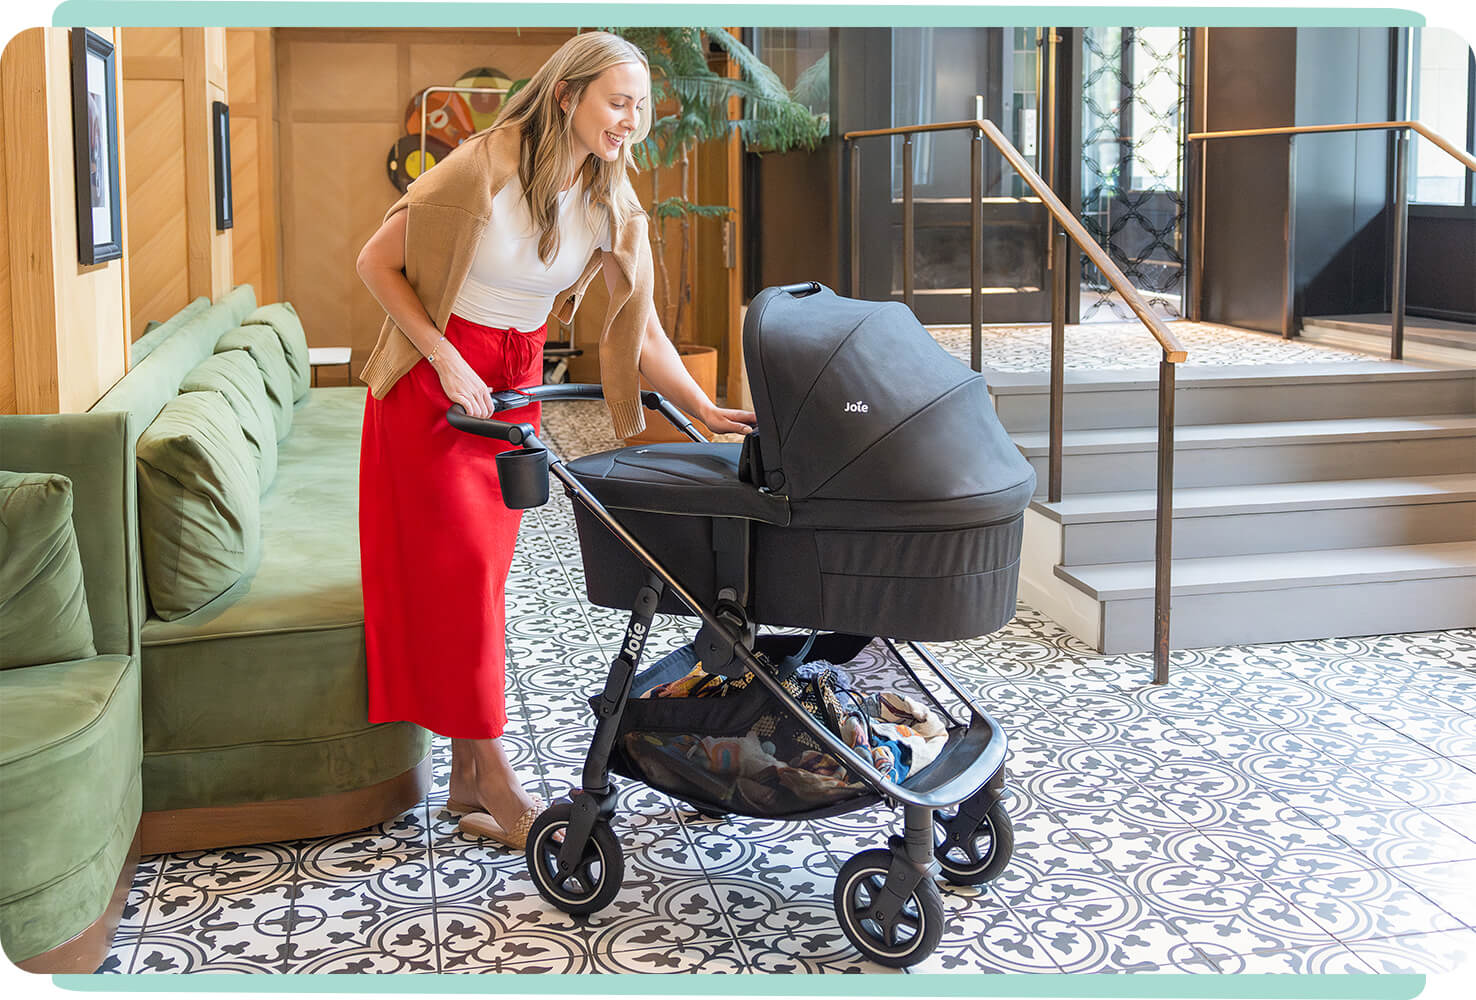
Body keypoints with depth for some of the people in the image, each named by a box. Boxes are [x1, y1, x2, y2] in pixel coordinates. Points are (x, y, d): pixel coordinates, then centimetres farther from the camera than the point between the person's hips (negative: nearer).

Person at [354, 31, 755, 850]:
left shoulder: (610, 206, -4)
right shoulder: (485, 169, -21)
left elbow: (640, 329, 0)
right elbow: (377, 263, -14)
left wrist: (704, 409, -11)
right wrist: (446, 360, -19)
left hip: (514, 381, 5)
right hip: (434, 376, -5)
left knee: (484, 570, 6)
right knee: (458, 567, -6)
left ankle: (466, 781, 12)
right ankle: (495, 778, 1)